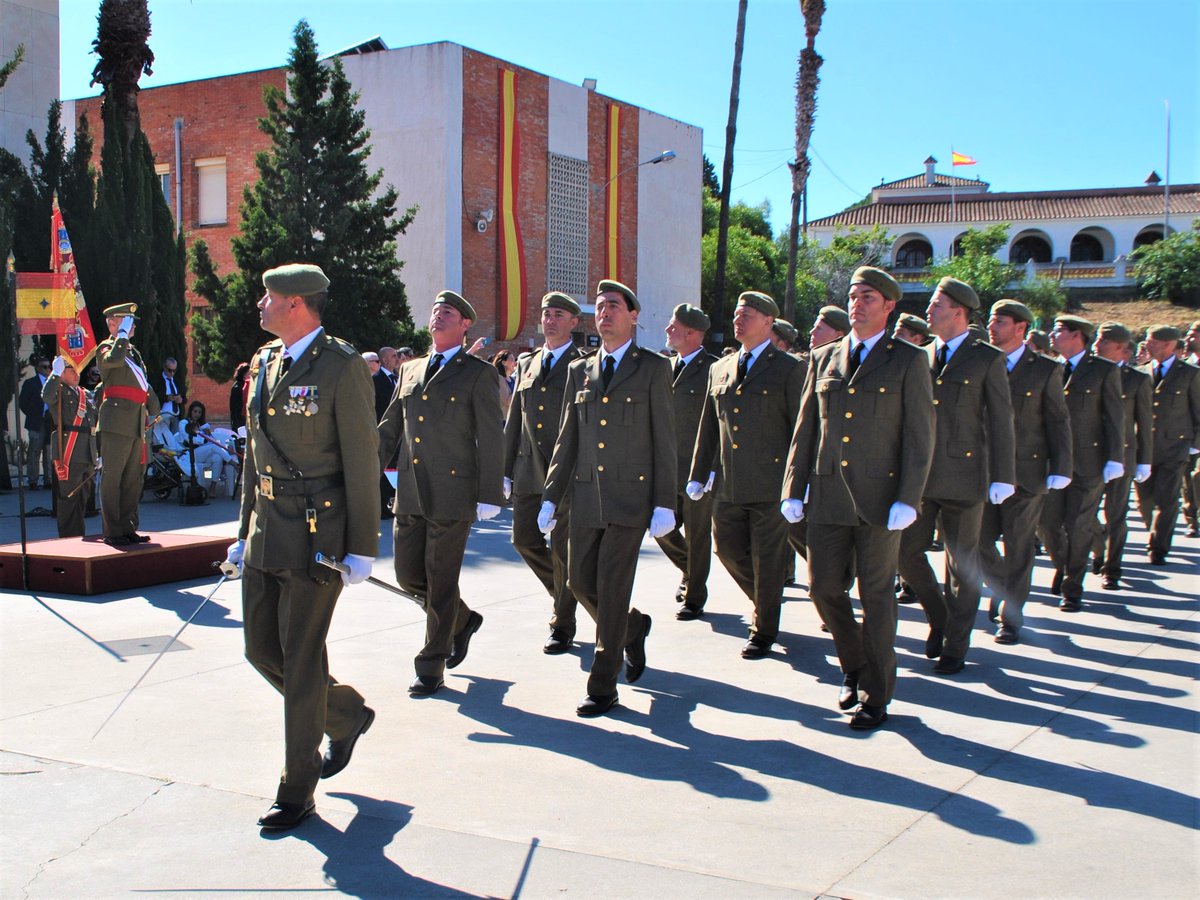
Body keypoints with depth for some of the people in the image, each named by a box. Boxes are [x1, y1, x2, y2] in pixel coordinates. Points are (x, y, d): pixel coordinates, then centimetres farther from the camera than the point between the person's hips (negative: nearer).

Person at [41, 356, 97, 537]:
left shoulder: (85, 395, 20)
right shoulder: (59, 391, 0)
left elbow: (95, 424, 24)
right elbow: (46, 397, -26)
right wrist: (56, 373, -23)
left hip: (87, 457, 7)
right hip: (68, 454, -7)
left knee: (82, 500, 13)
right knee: (69, 500, -6)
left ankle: (78, 537, 22)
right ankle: (68, 539, -1)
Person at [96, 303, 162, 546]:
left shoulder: (132, 351, 23)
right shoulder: (105, 348, -2)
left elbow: (144, 383, 30)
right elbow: (114, 359, -27)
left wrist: (154, 411, 25)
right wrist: (122, 334, -15)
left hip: (137, 423, 9)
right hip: (117, 422, -8)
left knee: (133, 480, 10)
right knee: (112, 478, -6)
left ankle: (128, 528, 16)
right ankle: (112, 532, -4)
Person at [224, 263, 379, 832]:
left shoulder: (342, 368, -11)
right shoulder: (263, 364, 12)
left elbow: (361, 462, -12)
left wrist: (362, 548, -13)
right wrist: (245, 532, 17)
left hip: (316, 536, -8)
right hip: (267, 531, 8)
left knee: (301, 659, -1)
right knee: (261, 648, 12)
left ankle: (297, 790, 13)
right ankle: (346, 715, 35)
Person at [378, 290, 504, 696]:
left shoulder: (478, 374, -2)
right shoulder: (410, 370, 15)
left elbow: (490, 439, -6)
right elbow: (388, 430, 18)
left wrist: (489, 496, -11)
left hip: (452, 495, -6)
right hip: (409, 495, 6)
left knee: (441, 582, 1)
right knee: (408, 574, 10)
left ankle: (431, 667, 13)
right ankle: (463, 619, 35)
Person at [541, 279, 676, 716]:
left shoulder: (653, 368, -1)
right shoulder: (579, 371, 13)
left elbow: (664, 440, -3)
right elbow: (567, 439, 14)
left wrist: (664, 503, -8)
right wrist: (550, 496, 9)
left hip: (630, 497, -5)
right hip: (586, 497, 5)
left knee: (612, 590, -4)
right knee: (581, 581, 7)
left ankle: (602, 687, 6)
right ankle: (633, 628, 36)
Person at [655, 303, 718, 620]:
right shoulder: (667, 367, 12)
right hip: (668, 469, 6)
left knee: (697, 537, 3)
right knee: (662, 528, 8)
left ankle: (694, 599, 17)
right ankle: (690, 571, 35)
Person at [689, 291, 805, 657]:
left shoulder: (789, 369, -3)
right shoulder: (719, 370, 13)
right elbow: (708, 428, 16)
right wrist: (698, 476, 13)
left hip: (771, 485, -5)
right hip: (730, 486, 6)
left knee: (767, 559, 3)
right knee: (727, 548, 10)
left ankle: (764, 630, 18)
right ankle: (765, 601, 36)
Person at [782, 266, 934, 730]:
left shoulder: (908, 361, 0)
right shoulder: (824, 358, 12)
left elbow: (920, 436, -4)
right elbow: (805, 428, 12)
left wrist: (907, 500, -12)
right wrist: (793, 490, 6)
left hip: (880, 497, -4)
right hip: (827, 495, 4)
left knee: (877, 597, 3)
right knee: (823, 586, 5)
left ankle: (876, 695, 16)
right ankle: (854, 666, 30)